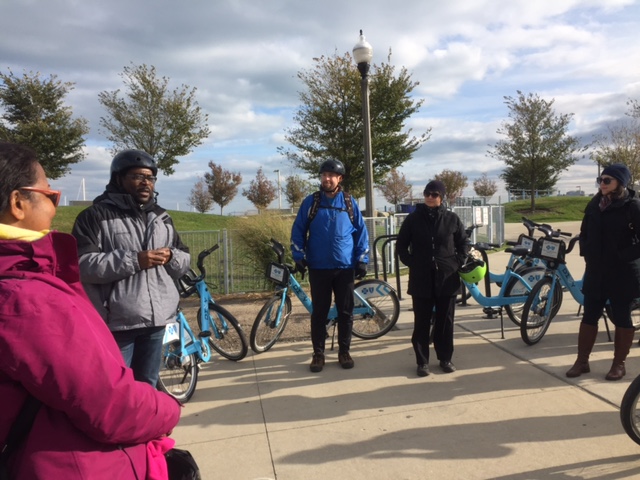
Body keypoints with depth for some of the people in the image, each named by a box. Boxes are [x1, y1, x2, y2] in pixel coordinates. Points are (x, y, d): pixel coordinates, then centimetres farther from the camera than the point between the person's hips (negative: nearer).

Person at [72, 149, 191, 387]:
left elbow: (185, 260, 16)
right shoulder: (96, 216, -4)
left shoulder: (162, 218, 15)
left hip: (156, 319, 6)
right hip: (116, 322, -5)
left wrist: (171, 257, -7)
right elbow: (82, 264, -15)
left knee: (148, 385, 18)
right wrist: (133, 260, -22)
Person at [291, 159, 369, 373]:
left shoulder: (349, 202, 3)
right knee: (319, 312, 6)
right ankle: (318, 353, 19)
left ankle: (344, 351, 23)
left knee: (345, 311, 8)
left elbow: (361, 231, 6)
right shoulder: (310, 202, 1)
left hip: (345, 267, 1)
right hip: (319, 267, 0)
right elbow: (298, 231, 4)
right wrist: (299, 257, -5)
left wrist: (362, 259, 0)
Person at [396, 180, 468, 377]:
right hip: (421, 279, -1)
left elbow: (463, 244, 12)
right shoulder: (413, 218, 1)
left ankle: (445, 359, 23)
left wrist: (457, 263, 0)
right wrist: (411, 263, -2)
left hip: (447, 278, 1)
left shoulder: (452, 219, 2)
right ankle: (422, 361, 14)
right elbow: (401, 244, 8)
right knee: (422, 322, 4)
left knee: (445, 321, 9)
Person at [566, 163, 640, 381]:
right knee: (589, 316, 7)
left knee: (621, 318, 7)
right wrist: (586, 254, 7)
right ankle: (582, 361, 16)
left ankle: (619, 364, 19)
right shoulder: (594, 204, 7)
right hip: (596, 271, 5)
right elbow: (584, 233, 17)